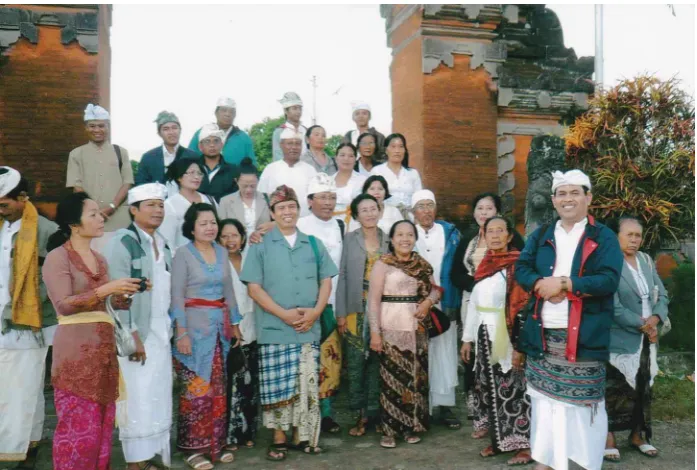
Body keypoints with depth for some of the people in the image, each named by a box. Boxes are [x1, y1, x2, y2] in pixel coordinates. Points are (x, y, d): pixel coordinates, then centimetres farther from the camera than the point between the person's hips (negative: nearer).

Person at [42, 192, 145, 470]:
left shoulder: (100, 259, 17)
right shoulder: (58, 257, -4)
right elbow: (63, 305, -15)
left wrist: (126, 293, -2)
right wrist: (106, 289, -21)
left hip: (104, 351, 7)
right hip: (75, 353, -6)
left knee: (103, 428, 8)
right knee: (79, 428, -5)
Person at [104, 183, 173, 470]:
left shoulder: (162, 243, 13)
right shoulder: (123, 241, -9)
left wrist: (169, 329, 13)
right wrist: (131, 335, -18)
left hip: (161, 333, 7)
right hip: (136, 333, -7)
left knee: (159, 399, 10)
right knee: (138, 400, -4)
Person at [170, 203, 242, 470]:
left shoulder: (222, 252, 9)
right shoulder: (183, 254, -6)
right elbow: (177, 296, -9)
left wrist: (235, 324, 14)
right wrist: (181, 333, -15)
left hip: (220, 325, 5)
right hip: (195, 325, -5)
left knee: (218, 388, 10)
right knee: (197, 388, -1)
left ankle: (217, 442, 21)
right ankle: (194, 447, 12)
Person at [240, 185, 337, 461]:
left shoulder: (313, 244, 11)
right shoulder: (261, 246, 1)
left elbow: (326, 281, 10)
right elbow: (254, 287, -5)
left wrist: (315, 311, -7)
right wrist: (284, 314, -14)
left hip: (309, 328, 3)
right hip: (274, 328, -2)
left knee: (307, 384, 6)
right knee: (277, 386, 2)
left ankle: (301, 436, 21)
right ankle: (279, 439, 17)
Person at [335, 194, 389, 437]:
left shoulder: (388, 240, 7)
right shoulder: (349, 239, 3)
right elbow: (342, 276, 1)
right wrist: (341, 313, -4)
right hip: (356, 312, -1)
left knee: (377, 361, 6)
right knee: (356, 362, 2)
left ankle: (373, 411, 18)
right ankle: (361, 413, 14)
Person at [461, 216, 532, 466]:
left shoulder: (517, 264, -9)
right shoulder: (484, 265, 11)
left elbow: (524, 305, -16)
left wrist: (520, 344, -21)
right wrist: (468, 338, 13)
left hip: (507, 336, -7)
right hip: (484, 336, 7)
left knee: (512, 389, -2)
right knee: (489, 388, 13)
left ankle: (523, 444, 8)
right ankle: (497, 439, 26)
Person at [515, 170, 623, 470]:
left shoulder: (604, 237, 1)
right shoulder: (540, 235, 13)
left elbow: (609, 279, -10)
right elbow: (521, 269, 6)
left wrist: (564, 283, -17)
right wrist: (541, 284, -14)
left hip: (583, 335, -3)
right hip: (544, 333, 4)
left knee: (583, 400, 0)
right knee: (544, 398, 12)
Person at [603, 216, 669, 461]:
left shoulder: (646, 260, 9)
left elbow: (662, 295, 9)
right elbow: (613, 307, -19)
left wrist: (655, 319, -10)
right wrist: (642, 325, -14)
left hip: (647, 339, 7)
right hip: (619, 340, -7)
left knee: (643, 388, 16)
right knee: (614, 389, 1)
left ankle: (637, 434, 30)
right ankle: (609, 436, 15)